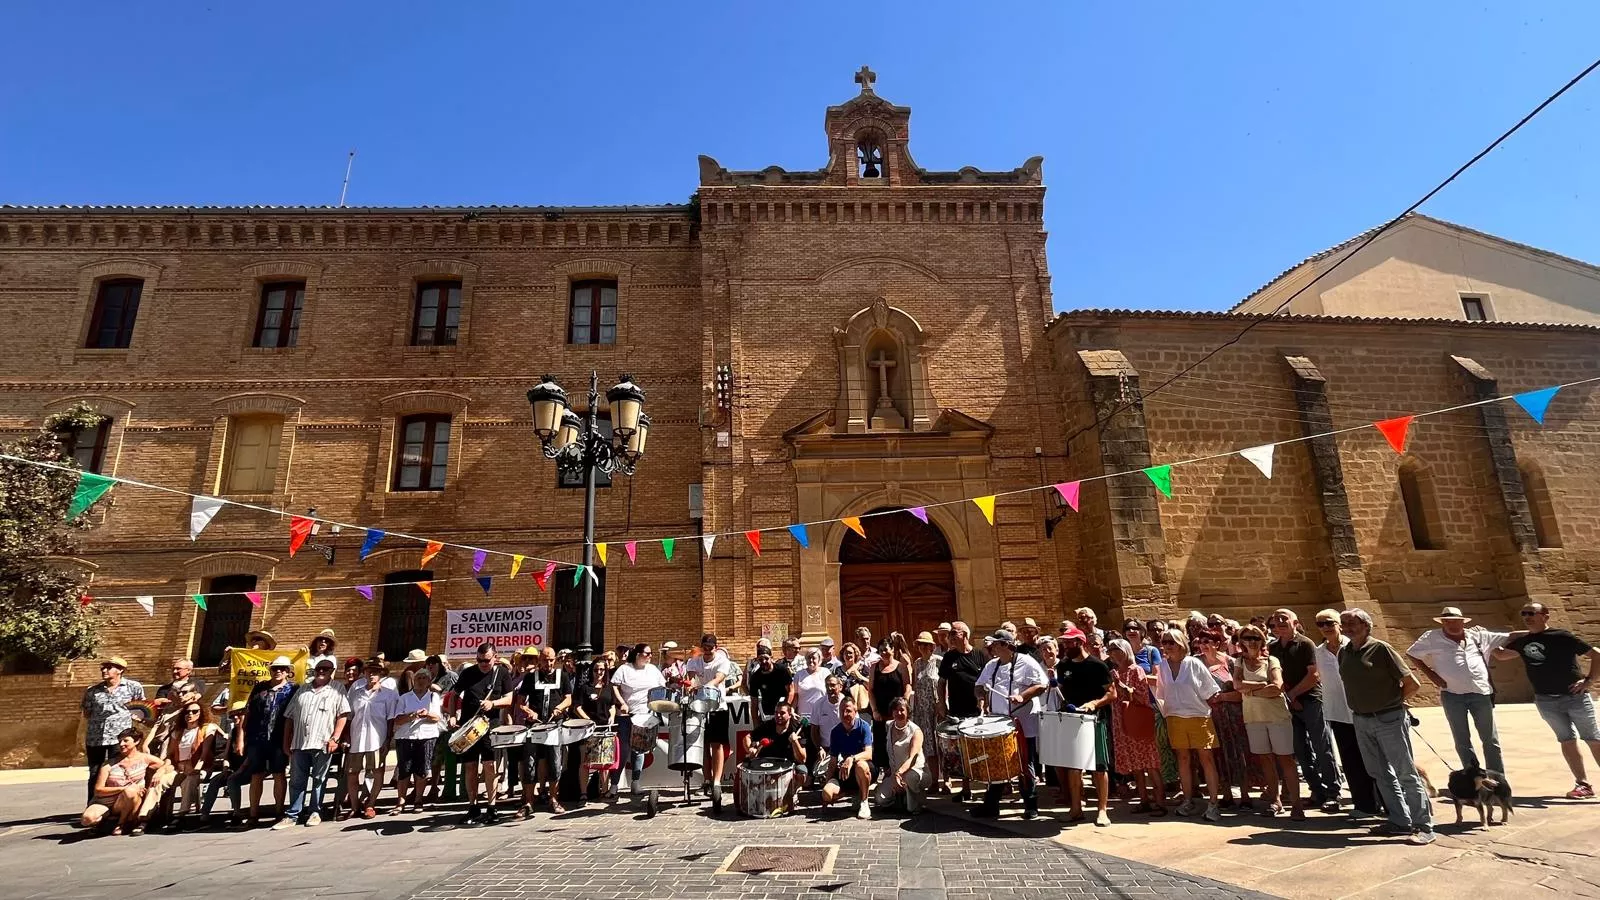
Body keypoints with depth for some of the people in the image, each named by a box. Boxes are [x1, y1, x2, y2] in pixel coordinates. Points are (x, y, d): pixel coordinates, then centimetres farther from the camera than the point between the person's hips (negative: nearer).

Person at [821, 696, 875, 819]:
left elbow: (868, 754, -25)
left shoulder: (863, 726, -12)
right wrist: (828, 780, -3)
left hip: (866, 771, -4)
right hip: (844, 772, 4)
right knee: (827, 792, -23)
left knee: (860, 765, -40)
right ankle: (857, 792, 7)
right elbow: (834, 760, 6)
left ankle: (864, 803, -15)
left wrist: (852, 759, -43)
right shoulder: (836, 731, 0)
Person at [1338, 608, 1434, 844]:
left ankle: (1424, 825, 6)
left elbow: (1413, 684, -6)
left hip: (1389, 719, -6)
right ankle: (1400, 821, 20)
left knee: (1406, 773, -2)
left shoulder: (1380, 649, -10)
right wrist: (1362, 705, 10)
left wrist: (1392, 701, 1)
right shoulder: (1343, 653, 7)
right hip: (1361, 721, 6)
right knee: (1381, 774, 11)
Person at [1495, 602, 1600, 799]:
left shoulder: (1562, 637, -9)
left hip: (1575, 696, -4)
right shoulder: (1522, 642, 6)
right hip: (1546, 700, 4)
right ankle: (1583, 784, 11)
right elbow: (1500, 654, 20)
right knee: (1567, 740, 6)